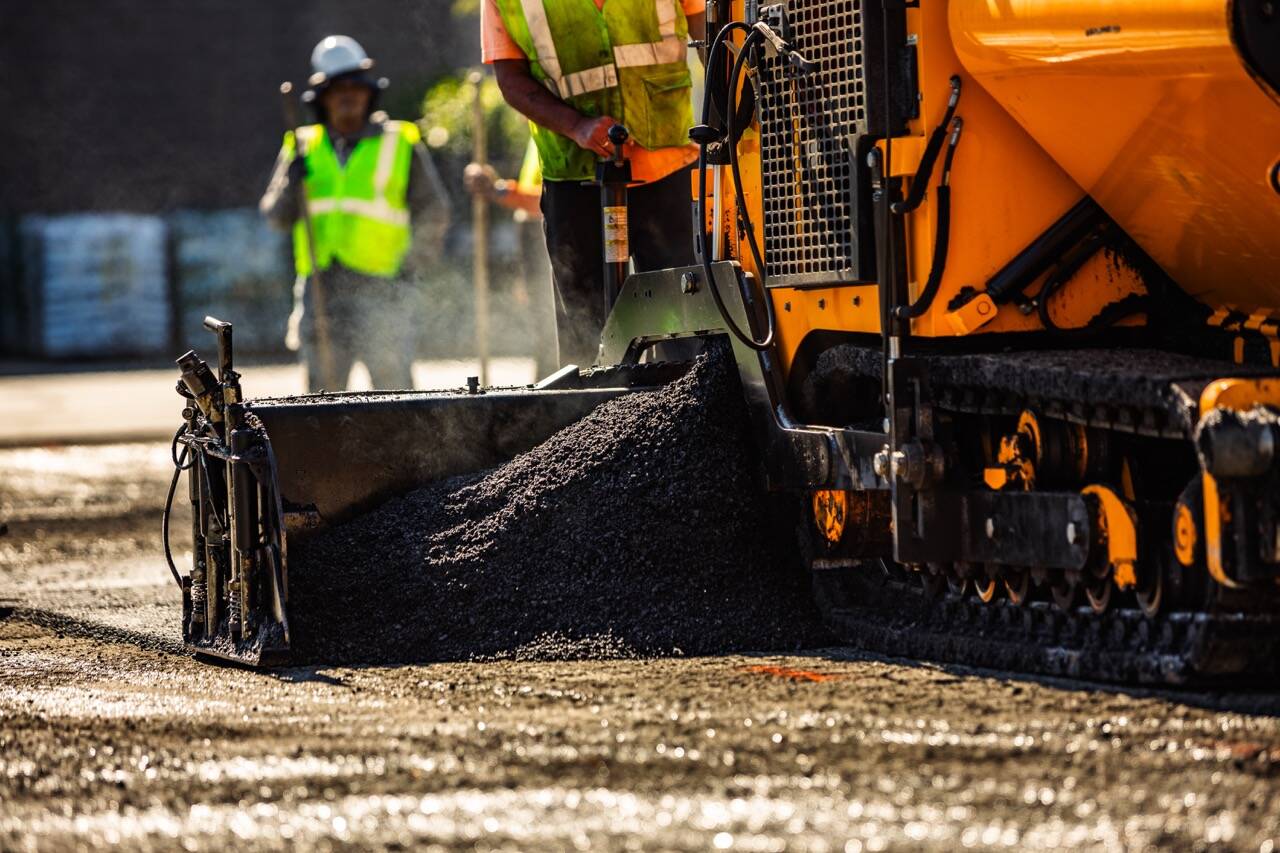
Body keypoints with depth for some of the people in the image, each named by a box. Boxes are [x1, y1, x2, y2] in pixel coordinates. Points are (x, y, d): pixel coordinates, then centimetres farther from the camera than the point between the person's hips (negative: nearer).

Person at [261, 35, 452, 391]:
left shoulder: (401, 144, 5)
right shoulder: (305, 147, 12)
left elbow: (433, 215, 6)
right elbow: (277, 215, 8)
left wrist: (408, 268, -5)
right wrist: (293, 177, -11)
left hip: (379, 287, -3)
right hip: (320, 290, 3)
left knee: (393, 385, -9)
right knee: (324, 392, 4)